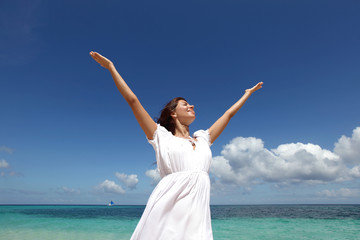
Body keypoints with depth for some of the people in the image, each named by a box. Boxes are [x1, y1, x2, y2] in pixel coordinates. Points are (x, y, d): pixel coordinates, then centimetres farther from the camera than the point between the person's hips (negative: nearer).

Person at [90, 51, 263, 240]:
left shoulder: (202, 139, 21)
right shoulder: (162, 137, 9)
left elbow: (229, 113, 31)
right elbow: (132, 100, 8)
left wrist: (247, 94, 42)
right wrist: (111, 67, 11)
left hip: (197, 211, 4)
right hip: (167, 209, -3)